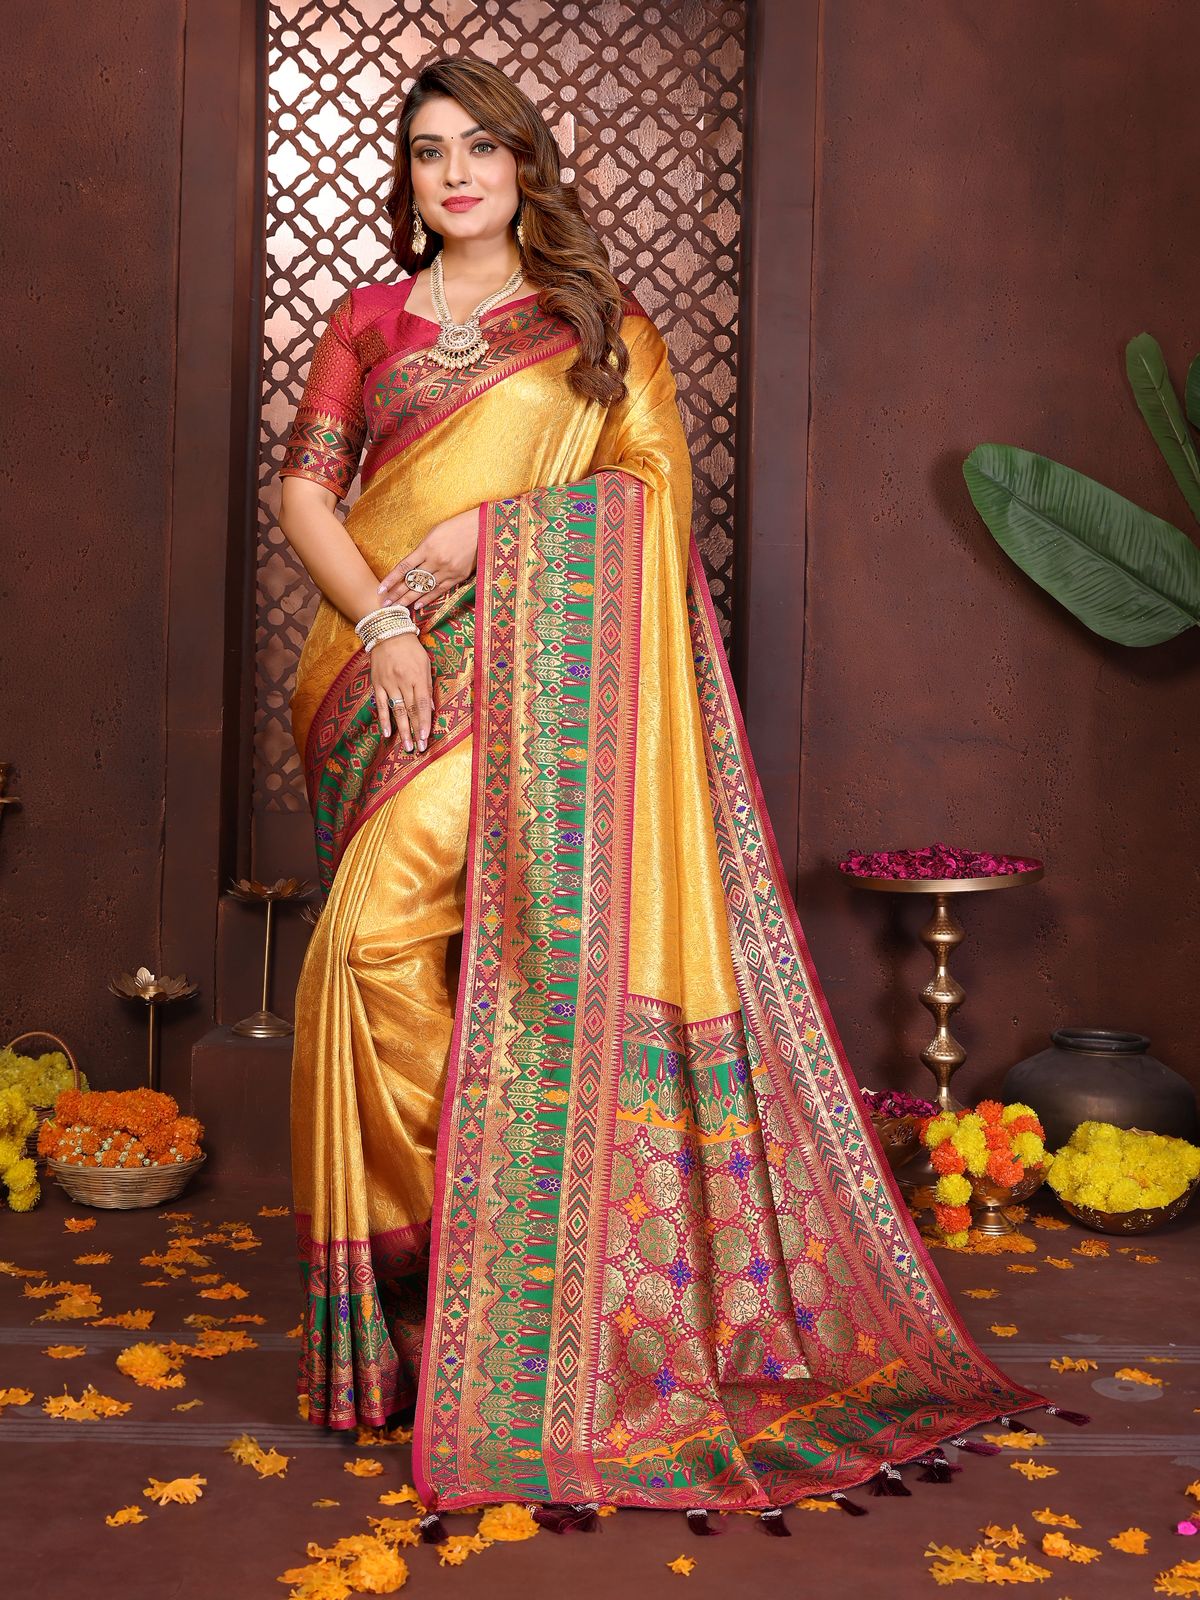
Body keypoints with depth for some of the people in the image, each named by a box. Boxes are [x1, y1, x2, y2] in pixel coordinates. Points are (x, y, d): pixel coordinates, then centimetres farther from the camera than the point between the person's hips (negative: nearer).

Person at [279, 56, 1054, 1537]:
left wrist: (492, 525, -10)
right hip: (381, 672, 3)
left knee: (389, 928, -20)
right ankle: (442, 1244, 9)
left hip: (528, 656, -3)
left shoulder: (596, 324, 14)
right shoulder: (370, 320, 17)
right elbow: (304, 488, 8)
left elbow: (657, 484, 3)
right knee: (391, 941, -3)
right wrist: (382, 619, -9)